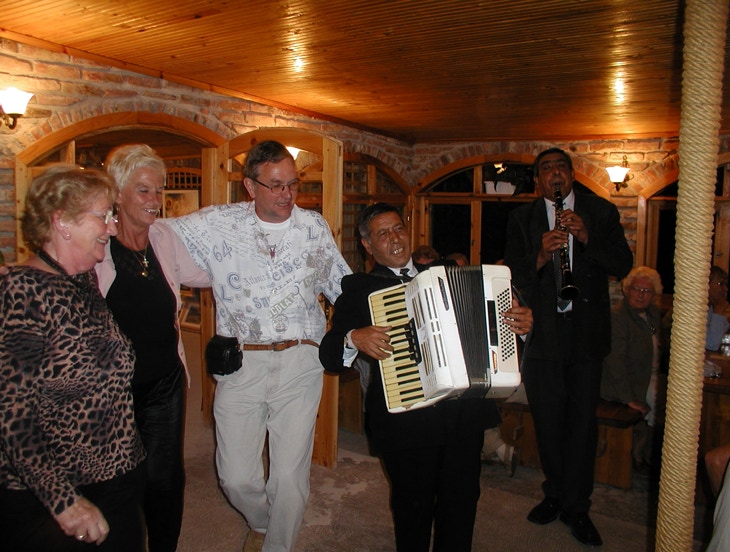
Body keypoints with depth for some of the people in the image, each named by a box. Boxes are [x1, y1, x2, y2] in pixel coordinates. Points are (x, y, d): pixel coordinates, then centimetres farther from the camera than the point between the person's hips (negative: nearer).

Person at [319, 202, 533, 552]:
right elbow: (329, 356, -6)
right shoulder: (359, 288, -1)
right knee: (415, 506, 11)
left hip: (465, 414, 4)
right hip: (407, 420, -4)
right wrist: (354, 338, -26)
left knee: (461, 503, 14)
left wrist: (520, 323, 1)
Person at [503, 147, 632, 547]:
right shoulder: (522, 219, 3)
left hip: (586, 333, 0)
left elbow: (623, 266, -5)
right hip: (542, 333, 0)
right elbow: (513, 276, -4)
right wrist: (541, 255, -22)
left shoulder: (601, 212, 3)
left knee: (582, 420, 6)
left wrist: (586, 237, -18)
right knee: (548, 419, 12)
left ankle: (576, 506, 21)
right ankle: (555, 494, 32)